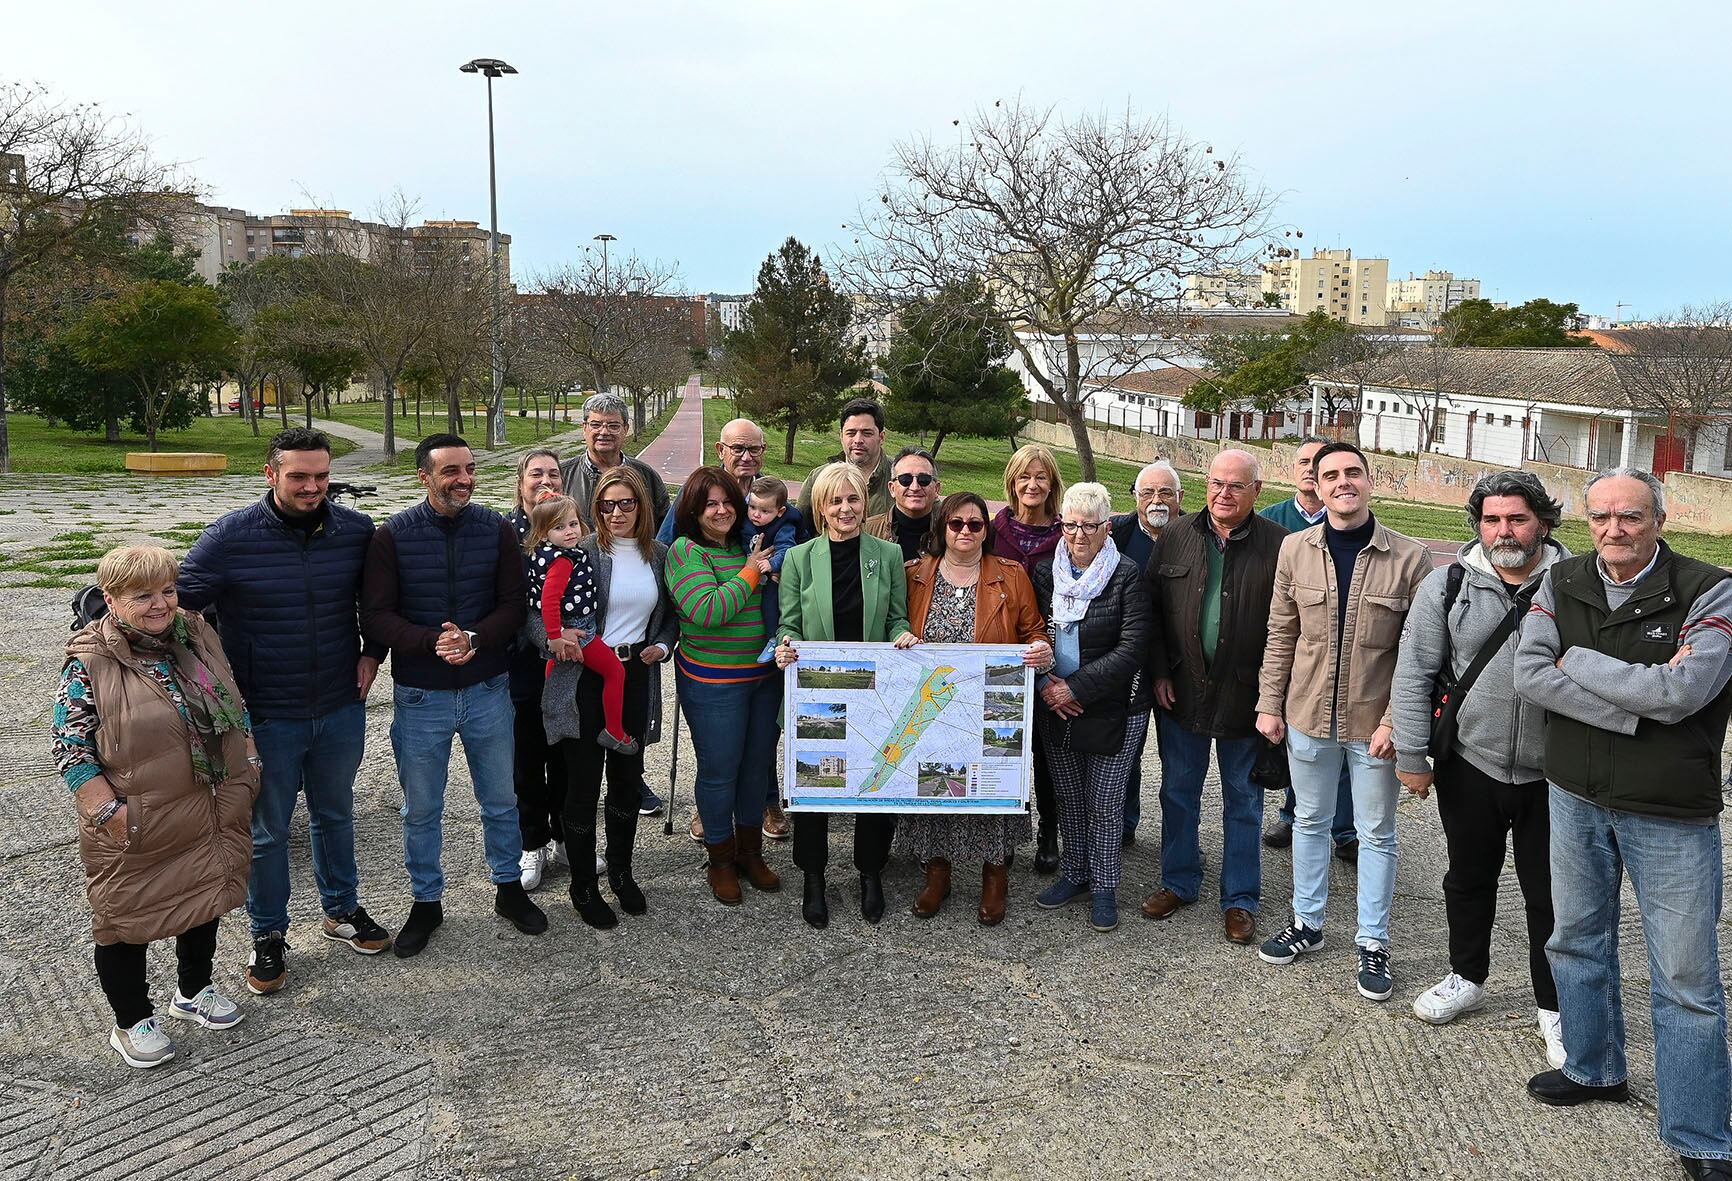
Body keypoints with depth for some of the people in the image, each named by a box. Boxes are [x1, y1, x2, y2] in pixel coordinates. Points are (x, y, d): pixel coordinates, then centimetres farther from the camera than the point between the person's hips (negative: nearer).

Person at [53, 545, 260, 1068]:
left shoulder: (198, 636, 1)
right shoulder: (90, 663, -16)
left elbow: (237, 705, 13)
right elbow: (69, 748, -13)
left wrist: (248, 768, 9)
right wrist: (109, 811, -17)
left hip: (207, 816, 6)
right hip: (134, 831, -5)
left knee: (206, 901, 20)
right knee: (126, 919, 11)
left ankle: (194, 992, 43)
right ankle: (132, 1022, 30)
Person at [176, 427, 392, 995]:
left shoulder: (357, 531, -5)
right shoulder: (229, 536, -14)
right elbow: (178, 604, -7)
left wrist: (372, 652, 2)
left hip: (341, 708, 3)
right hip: (265, 715, -2)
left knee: (335, 814, 21)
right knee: (266, 829, 11)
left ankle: (342, 910, 40)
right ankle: (268, 936, 29)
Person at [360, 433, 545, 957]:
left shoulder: (498, 530, -4)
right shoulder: (392, 536, -8)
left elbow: (513, 605, -4)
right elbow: (376, 617, -11)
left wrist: (474, 639, -22)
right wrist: (432, 642, -26)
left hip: (487, 689, 1)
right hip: (420, 696, -1)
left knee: (501, 800, 15)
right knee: (421, 809, 13)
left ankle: (510, 888, 34)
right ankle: (426, 902, 31)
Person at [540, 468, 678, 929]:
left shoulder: (658, 555, 6)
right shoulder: (581, 552, -9)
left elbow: (670, 613, 18)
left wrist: (662, 645, 0)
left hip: (635, 678, 4)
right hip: (584, 679, -4)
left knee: (627, 777, 14)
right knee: (583, 783, 3)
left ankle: (621, 870, 34)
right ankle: (582, 886, 19)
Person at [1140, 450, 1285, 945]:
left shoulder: (1279, 546, -9)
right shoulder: (1175, 538, 0)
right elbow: (1151, 609, 4)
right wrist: (1159, 673, -1)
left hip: (1245, 697, -2)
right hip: (1182, 692, 3)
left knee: (1243, 800, 11)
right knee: (1178, 791, 15)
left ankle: (1240, 899, 24)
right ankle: (1178, 882, 32)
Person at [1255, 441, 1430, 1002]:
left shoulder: (1410, 557, -10)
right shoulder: (1296, 548, -2)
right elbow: (1281, 635, 4)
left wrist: (1395, 721, -13)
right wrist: (1270, 704, 2)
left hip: (1374, 723, -2)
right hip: (1308, 716, 3)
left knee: (1376, 833, 11)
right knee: (1309, 821, 17)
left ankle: (1372, 944, 25)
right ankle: (1307, 923, 34)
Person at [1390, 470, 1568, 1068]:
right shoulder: (1448, 585, -4)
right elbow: (1414, 672, -3)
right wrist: (1411, 755, -6)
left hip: (1553, 774, -1)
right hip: (1469, 766, 1)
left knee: (1550, 895, 9)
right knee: (1469, 879, 18)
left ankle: (1554, 1007, 26)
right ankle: (1467, 978, 38)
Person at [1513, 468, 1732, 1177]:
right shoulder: (1561, 586, -1)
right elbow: (1529, 676, -14)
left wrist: (1576, 661, -17)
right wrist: (1637, 700, -22)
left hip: (1670, 815, -4)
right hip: (1576, 799, 4)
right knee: (1577, 941, 20)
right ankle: (1594, 1069, 42)